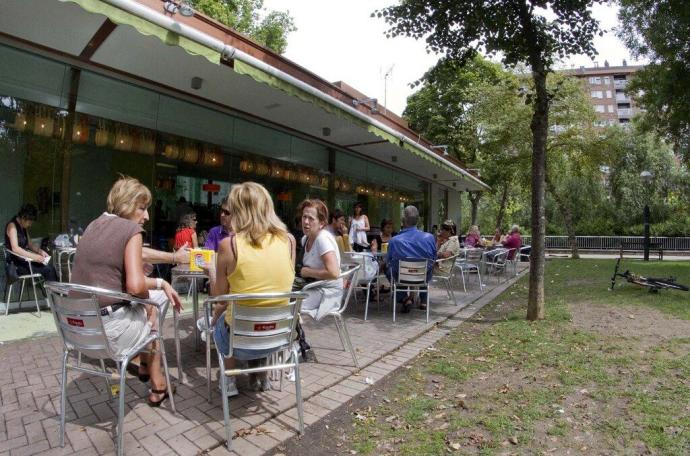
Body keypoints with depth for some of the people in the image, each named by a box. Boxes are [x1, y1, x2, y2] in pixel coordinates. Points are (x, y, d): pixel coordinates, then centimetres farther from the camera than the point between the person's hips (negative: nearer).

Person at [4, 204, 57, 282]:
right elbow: (15, 248, -25)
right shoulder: (12, 226, -13)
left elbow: (30, 244, 19)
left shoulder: (24, 227, 14)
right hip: (16, 264, -7)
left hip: (24, 259, 7)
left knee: (50, 268, -15)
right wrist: (34, 256, -30)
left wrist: (40, 251, 0)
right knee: (48, 269, -22)